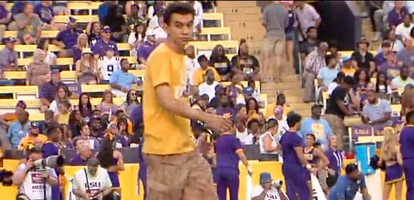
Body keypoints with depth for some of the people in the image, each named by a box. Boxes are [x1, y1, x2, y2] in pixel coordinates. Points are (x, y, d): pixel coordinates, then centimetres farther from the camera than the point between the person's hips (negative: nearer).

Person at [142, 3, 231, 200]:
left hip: (186, 148, 9)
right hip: (164, 150, -9)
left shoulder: (179, 56, 14)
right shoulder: (160, 56, -13)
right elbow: (167, 102, -23)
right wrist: (205, 117, -26)